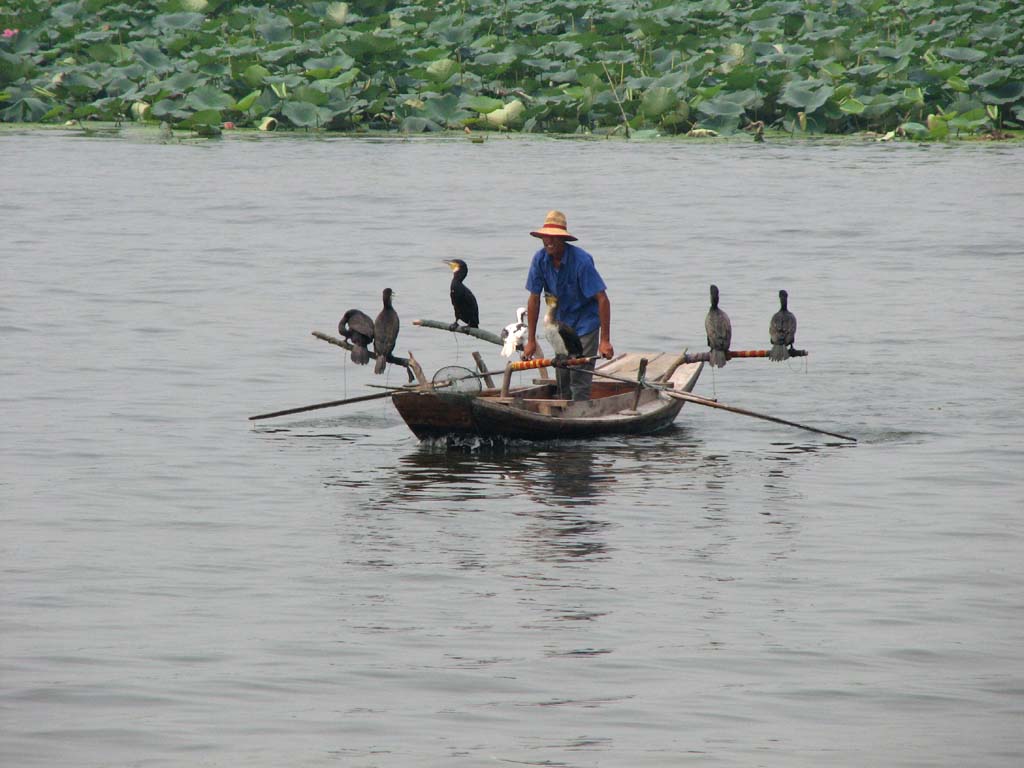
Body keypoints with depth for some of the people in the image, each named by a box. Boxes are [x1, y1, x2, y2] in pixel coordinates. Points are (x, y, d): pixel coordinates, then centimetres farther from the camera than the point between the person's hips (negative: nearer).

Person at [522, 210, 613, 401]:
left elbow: (602, 299, -24)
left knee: (579, 380, -13)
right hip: (561, 323, 5)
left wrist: (605, 340, -27)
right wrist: (531, 340, -1)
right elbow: (534, 299, -2)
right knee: (562, 380, 8)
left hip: (585, 322, -5)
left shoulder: (581, 260, -25)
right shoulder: (540, 259, -10)